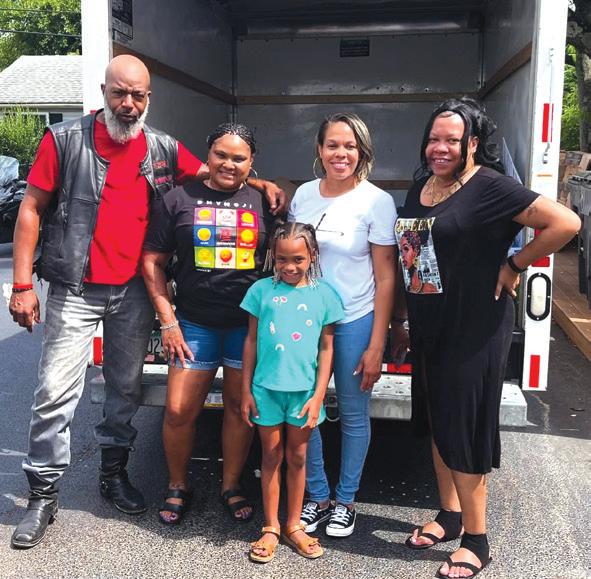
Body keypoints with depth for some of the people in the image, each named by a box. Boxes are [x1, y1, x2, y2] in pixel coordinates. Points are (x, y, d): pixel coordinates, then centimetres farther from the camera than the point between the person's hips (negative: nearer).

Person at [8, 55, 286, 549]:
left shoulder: (164, 149, 5)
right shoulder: (66, 140, -4)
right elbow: (32, 209, -3)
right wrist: (22, 285, -8)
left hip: (134, 293, 3)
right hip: (75, 291, -3)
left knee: (126, 388, 13)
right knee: (57, 392, -1)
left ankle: (114, 474, 32)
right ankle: (44, 494, 14)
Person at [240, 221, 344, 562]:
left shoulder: (324, 294, -2)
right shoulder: (262, 290, -2)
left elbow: (326, 349, 0)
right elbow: (251, 341, 3)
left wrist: (318, 396, -4)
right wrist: (246, 390, 1)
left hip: (304, 390, 0)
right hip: (266, 388, 0)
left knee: (297, 457, 13)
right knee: (272, 457, 11)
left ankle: (294, 526, 28)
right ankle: (271, 528, 24)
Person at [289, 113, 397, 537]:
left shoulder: (377, 202, -8)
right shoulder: (304, 195, 4)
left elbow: (385, 278, -8)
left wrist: (376, 346, -11)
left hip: (355, 322, -3)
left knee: (354, 414, 9)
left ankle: (345, 501, 29)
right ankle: (317, 496, 28)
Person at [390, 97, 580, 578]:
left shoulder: (490, 187, -14)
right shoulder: (421, 185, 8)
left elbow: (566, 222, -21)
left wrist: (514, 266, -14)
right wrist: (399, 321, 15)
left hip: (474, 329, -7)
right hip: (429, 326, 7)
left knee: (462, 431, 1)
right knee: (437, 423, 17)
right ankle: (450, 515, 37)